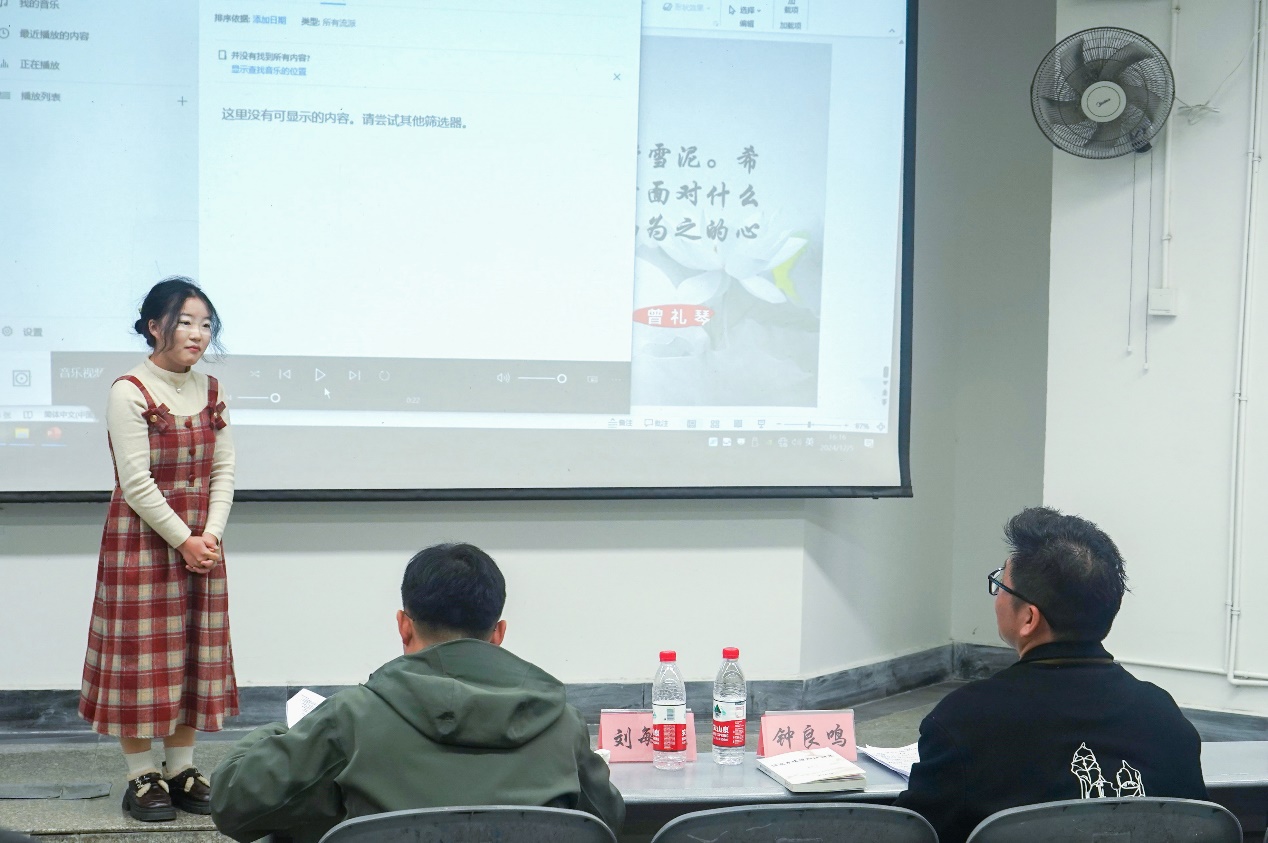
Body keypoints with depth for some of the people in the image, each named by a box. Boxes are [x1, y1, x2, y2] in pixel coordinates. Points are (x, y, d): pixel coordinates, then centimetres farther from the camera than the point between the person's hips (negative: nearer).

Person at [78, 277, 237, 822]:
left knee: (195, 650, 9)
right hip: (142, 537, -6)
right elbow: (136, 482, -15)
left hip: (200, 539, 6)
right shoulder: (129, 393, -12)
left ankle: (181, 770, 19)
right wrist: (182, 539, -15)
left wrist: (211, 534, -8)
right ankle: (141, 778, 8)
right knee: (143, 652, -1)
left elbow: (223, 469, 5)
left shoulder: (210, 391, 6)